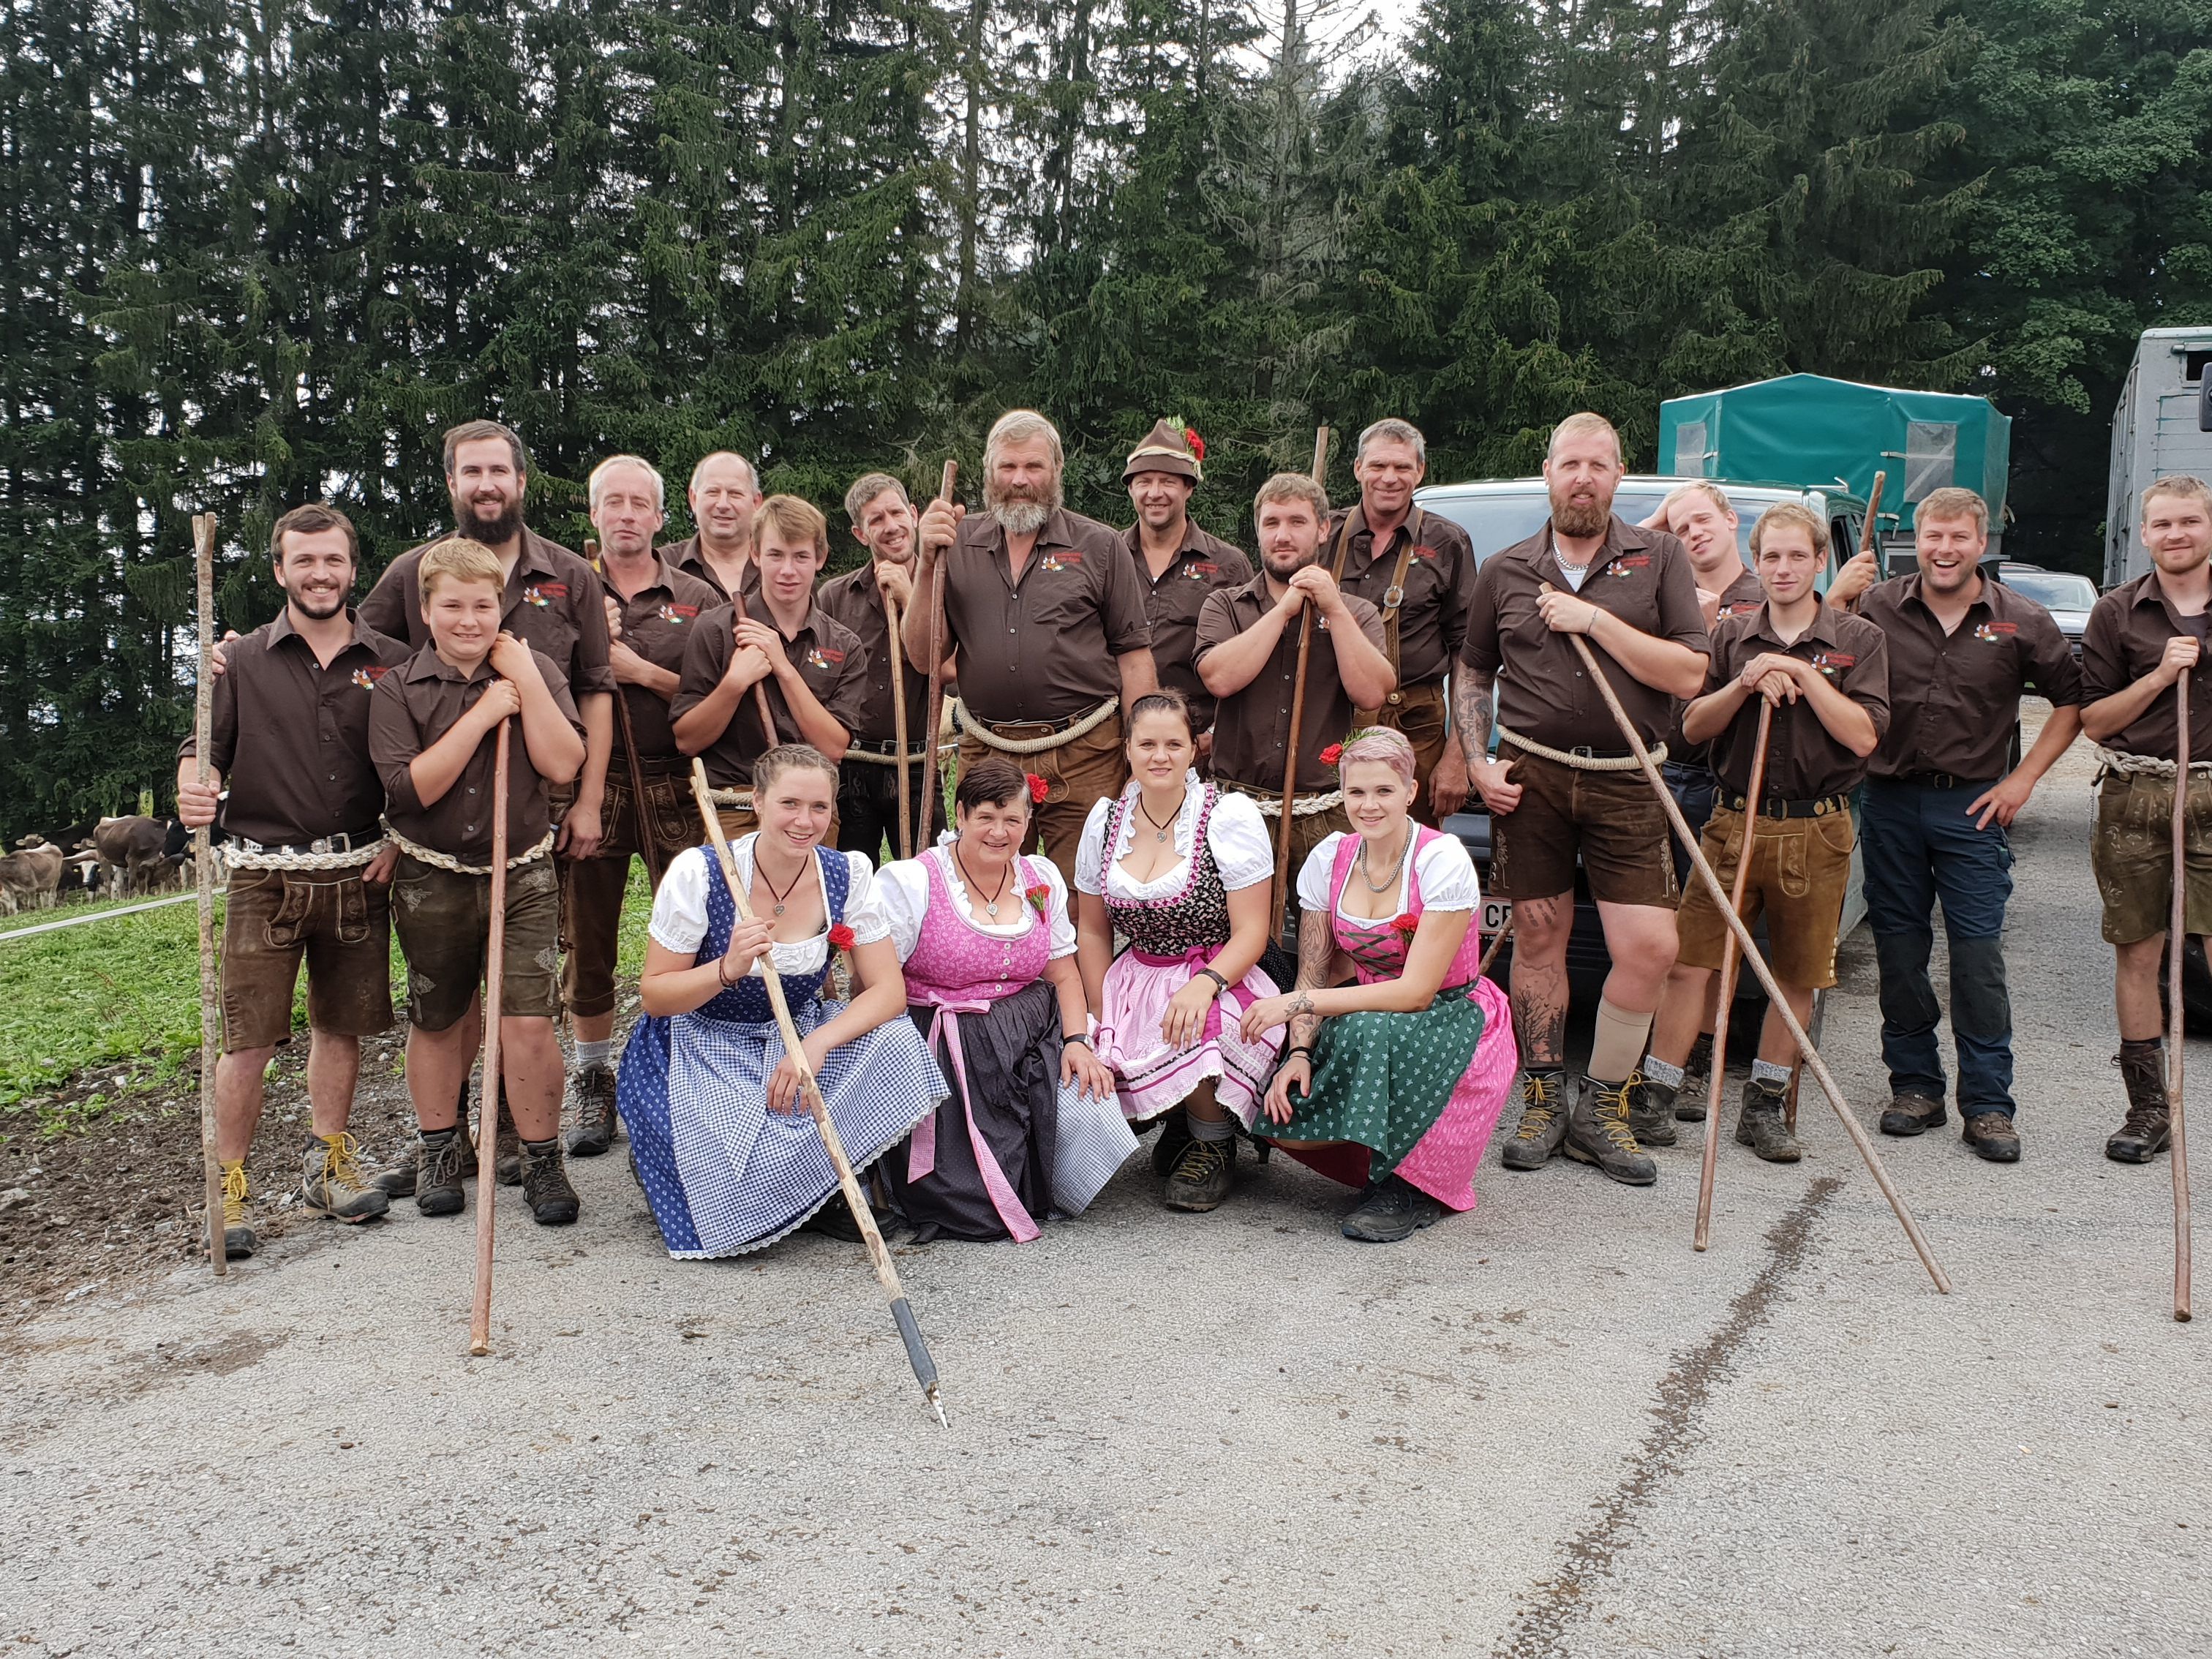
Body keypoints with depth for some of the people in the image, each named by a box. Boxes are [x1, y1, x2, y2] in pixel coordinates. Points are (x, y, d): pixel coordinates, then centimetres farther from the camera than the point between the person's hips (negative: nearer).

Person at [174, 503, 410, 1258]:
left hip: (358, 874, 2)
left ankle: (328, 1163, 27)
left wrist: (402, 841, -1)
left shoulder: (392, 661, 6)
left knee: (341, 1025, 11)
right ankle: (228, 1187, 8)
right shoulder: (242, 661, 6)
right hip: (266, 876, -1)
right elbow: (206, 745, 4)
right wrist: (195, 783, -18)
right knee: (248, 1039, -4)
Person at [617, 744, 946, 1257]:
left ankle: (827, 1193, -3)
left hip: (799, 1035, 4)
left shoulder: (848, 875, -9)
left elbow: (889, 989, -13)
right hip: (705, 1046, -3)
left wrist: (817, 1043, -30)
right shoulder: (698, 872, -17)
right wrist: (728, 969, -30)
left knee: (896, 1042, -27)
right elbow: (654, 996, -11)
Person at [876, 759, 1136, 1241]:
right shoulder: (911, 881, -6)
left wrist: (1076, 1040, -4)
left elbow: (1063, 974, 13)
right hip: (948, 1051, -5)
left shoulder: (1042, 879, 11)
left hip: (1032, 1041, 6)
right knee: (984, 1210, -17)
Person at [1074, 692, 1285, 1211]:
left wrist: (1203, 984, -29)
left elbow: (1252, 933, -11)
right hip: (1138, 981, 4)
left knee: (1189, 1031, -37)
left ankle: (1214, 1147, -4)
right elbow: (1093, 930, 13)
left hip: (1221, 979, -4)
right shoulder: (1106, 819, 6)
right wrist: (1101, 1019, 2)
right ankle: (1179, 1123, 11)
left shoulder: (1230, 816, -8)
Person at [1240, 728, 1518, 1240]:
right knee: (1281, 1123, -22)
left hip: (1455, 1022, -4)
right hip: (1371, 1015, 5)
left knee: (1371, 1030, -38)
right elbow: (1313, 975, 0)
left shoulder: (1443, 860, -18)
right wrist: (1300, 1051, -18)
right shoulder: (1328, 859, -2)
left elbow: (1416, 991, -23)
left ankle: (1408, 1183, -16)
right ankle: (1382, 1152, 8)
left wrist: (1300, 1003, -26)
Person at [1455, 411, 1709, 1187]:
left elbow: (1689, 676, -6)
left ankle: (1601, 1108, 10)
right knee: (1538, 940, 5)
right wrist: (1477, 761, 3)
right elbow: (1471, 672, 18)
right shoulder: (1506, 570, 9)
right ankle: (1543, 1101, 20)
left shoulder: (1658, 557, 3)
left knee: (1650, 948, -8)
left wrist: (1595, 620, -11)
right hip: (1529, 775, 1)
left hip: (1625, 782, -1)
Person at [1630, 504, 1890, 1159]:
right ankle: (1654, 1097, 4)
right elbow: (1693, 728, 5)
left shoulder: (1859, 640, 4)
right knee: (1691, 962, -5)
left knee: (1798, 978, 6)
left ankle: (1765, 1107, 19)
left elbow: (1864, 736, -7)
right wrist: (1744, 685, -10)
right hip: (1733, 821, 1)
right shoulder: (1731, 637, 10)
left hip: (1816, 832, 0)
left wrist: (1803, 675, -12)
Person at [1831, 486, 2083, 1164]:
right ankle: (1915, 1086, 19)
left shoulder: (2021, 620, 1)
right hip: (1890, 801, 1)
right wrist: (1834, 602, -15)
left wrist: (2024, 778, 2)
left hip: (1973, 803, -1)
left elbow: (2072, 700, 10)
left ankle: (1987, 1103, 4)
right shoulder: (1878, 607, 0)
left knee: (1979, 954, -3)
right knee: (1898, 950, 7)